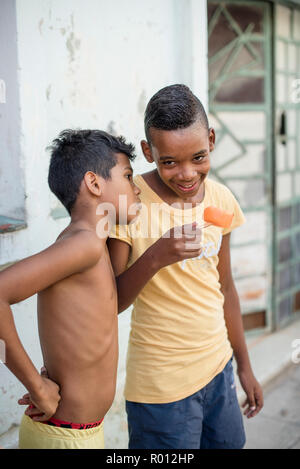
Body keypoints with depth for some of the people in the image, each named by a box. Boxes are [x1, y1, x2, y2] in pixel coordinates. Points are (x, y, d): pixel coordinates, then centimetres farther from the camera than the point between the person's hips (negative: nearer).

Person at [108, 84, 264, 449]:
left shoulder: (221, 200, -1)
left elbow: (224, 286, 9)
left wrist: (244, 365, 15)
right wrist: (154, 258, -32)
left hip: (218, 369, 6)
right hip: (162, 384, -5)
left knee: (229, 442, 19)